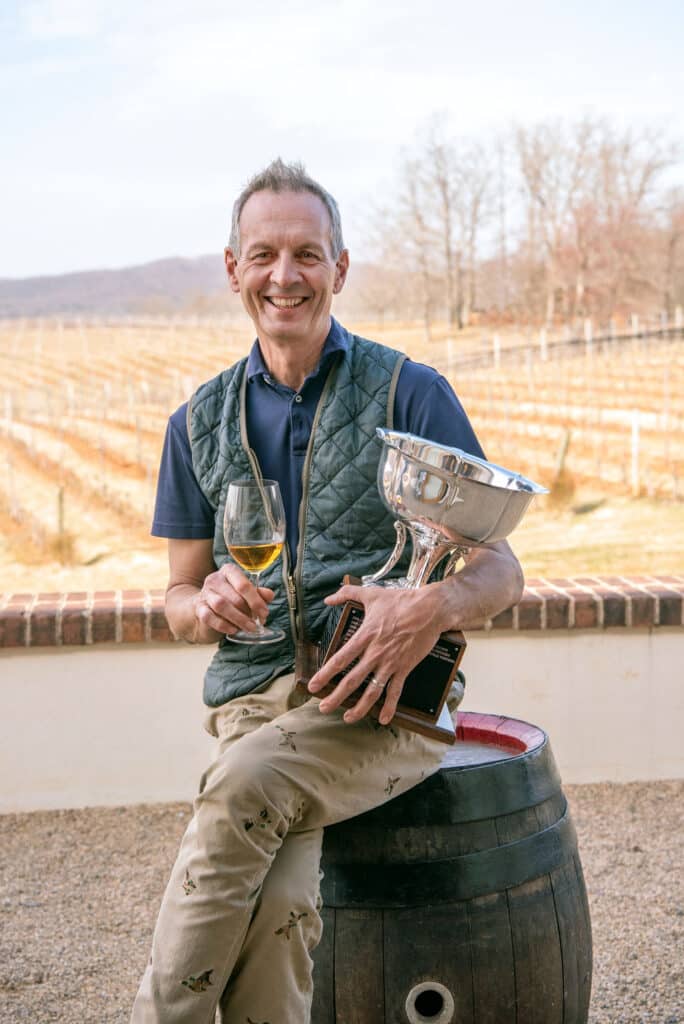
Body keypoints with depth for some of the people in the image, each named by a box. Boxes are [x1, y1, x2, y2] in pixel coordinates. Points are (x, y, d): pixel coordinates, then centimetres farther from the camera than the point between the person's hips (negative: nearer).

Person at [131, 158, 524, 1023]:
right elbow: (179, 600, 17)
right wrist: (210, 605, -8)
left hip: (383, 700, -2)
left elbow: (499, 569, 0)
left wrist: (434, 606, -24)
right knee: (279, 905, -27)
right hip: (251, 697, 3)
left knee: (242, 786, -32)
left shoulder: (409, 392, 2)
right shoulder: (201, 422, 13)